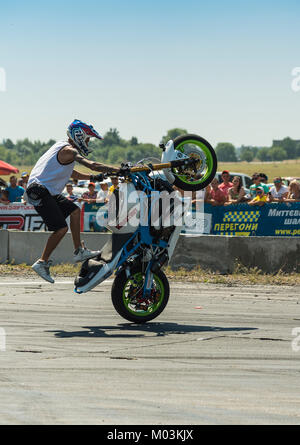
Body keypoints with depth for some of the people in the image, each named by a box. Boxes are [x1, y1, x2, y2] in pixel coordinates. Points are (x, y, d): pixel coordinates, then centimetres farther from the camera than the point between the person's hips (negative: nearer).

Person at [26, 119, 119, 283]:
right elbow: (91, 165, -24)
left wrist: (93, 177, 21)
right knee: (61, 228, -14)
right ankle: (42, 262, -8)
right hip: (40, 191, -11)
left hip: (48, 192, 11)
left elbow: (72, 173, 30)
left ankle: (79, 251, 18)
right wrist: (118, 170, -23)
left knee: (74, 210, 16)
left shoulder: (62, 147, 19)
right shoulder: (69, 151, -13)